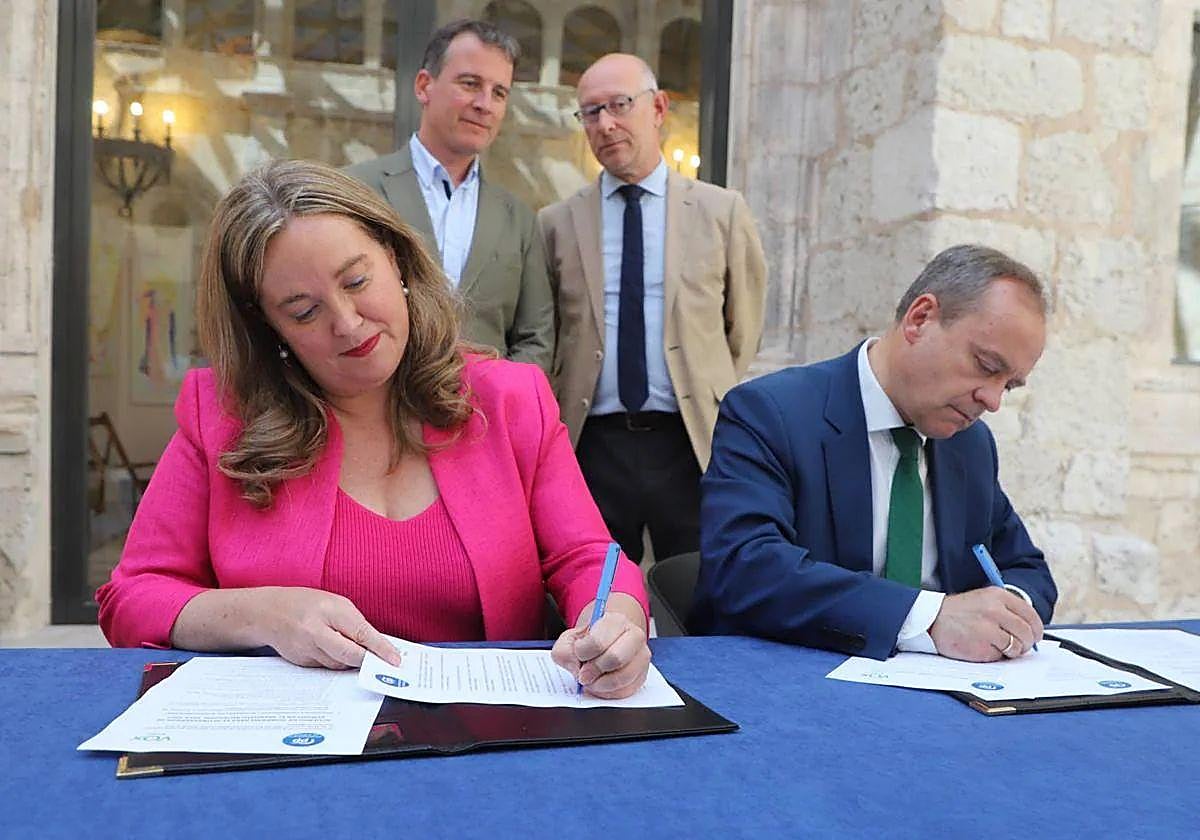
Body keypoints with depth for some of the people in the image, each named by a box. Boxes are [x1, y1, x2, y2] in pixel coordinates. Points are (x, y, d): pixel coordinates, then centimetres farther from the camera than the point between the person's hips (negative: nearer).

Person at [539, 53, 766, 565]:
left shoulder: (722, 212, 6)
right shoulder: (556, 224, 7)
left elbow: (743, 332, 10)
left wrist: (712, 406, 8)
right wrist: (555, 422, 5)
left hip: (694, 445, 0)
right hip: (592, 446, 1)